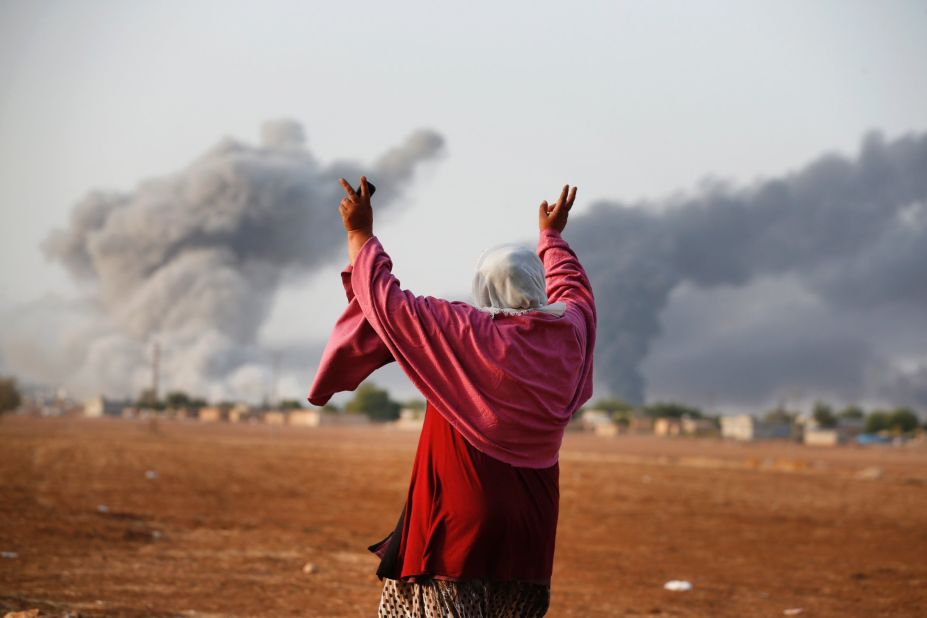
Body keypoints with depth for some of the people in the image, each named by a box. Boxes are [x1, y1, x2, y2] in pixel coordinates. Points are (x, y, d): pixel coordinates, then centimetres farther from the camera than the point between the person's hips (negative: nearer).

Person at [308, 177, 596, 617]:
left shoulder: (462, 332, -13)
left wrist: (360, 234, 4)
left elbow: (388, 303, -8)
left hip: (460, 522, -5)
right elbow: (573, 289, 25)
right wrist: (552, 235, 43)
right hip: (529, 525, 5)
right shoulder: (567, 332, 2)